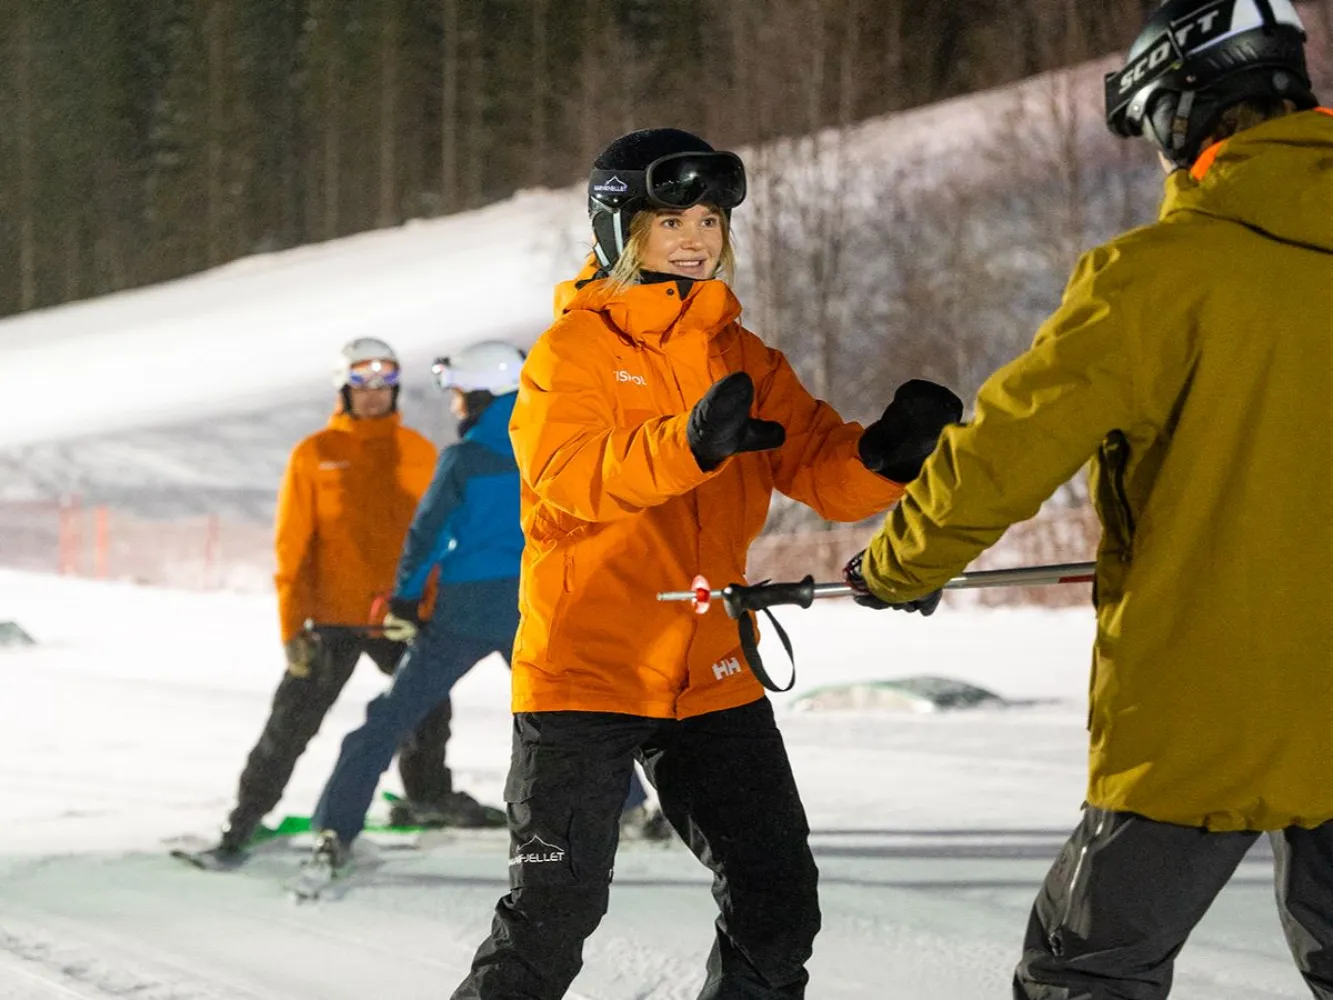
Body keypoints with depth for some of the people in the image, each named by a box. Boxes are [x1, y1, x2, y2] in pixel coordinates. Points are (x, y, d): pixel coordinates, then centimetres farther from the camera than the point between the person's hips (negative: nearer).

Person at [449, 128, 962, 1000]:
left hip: (714, 680, 5)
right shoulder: (575, 348, -3)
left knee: (778, 899, 4)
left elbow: (824, 472, 3)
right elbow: (566, 474, -21)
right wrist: (688, 443, -38)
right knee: (555, 911, -8)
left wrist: (888, 452, -21)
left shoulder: (745, 360, 13)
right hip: (584, 668, -5)